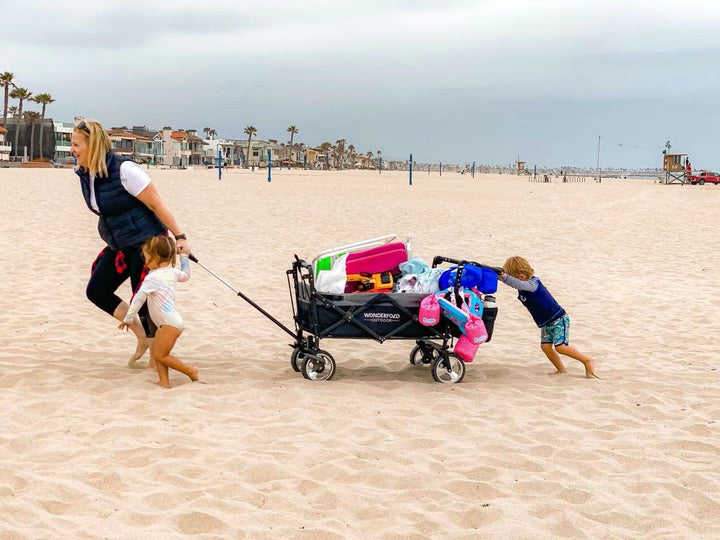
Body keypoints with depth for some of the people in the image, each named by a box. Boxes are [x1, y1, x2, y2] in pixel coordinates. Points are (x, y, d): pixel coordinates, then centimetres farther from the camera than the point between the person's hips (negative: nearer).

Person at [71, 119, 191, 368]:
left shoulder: (124, 170, -24)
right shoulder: (85, 174, 0)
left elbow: (157, 205, -20)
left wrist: (179, 237, -19)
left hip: (147, 244, -8)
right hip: (119, 246, 9)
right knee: (96, 291, 7)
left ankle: (156, 359, 18)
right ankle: (142, 338, 21)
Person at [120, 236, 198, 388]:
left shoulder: (152, 278, -14)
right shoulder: (172, 272, 10)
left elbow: (138, 299, -15)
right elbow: (185, 275, 33)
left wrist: (128, 318, -8)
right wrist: (184, 257, 38)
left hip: (170, 323, -10)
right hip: (169, 322, 10)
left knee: (160, 355, -6)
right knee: (156, 352, 9)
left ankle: (191, 371, 0)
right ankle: (164, 381, 3)